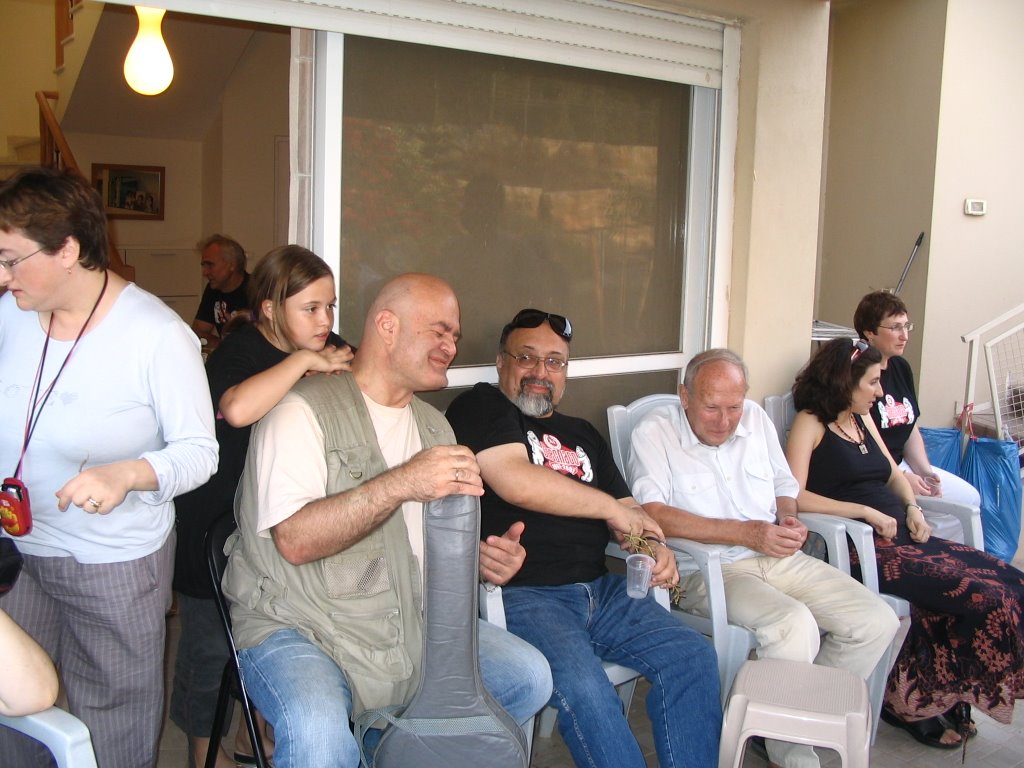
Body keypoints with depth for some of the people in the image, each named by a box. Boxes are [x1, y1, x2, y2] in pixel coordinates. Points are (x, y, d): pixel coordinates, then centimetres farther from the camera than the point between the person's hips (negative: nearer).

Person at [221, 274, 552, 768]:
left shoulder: (434, 425, 15)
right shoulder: (304, 410, -10)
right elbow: (295, 539, -22)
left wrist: (481, 558, -3)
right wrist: (400, 484, -31)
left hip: (412, 628, 7)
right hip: (298, 630, -7)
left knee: (529, 676, -6)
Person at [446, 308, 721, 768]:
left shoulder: (582, 434, 24)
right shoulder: (481, 407, 2)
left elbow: (627, 513, 24)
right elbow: (516, 482, -15)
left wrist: (654, 547, -1)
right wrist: (611, 507, -4)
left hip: (599, 590, 7)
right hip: (521, 594, -7)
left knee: (693, 656, -10)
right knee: (584, 687, -30)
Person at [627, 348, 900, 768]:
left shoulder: (755, 418, 13)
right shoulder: (653, 432, -6)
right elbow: (653, 513, -19)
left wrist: (788, 519, -2)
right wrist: (747, 533, -20)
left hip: (779, 559, 7)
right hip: (707, 570, -6)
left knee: (877, 622, -9)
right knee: (794, 624, -32)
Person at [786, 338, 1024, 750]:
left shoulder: (862, 419, 22)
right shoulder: (811, 423, -3)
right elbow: (794, 496, -15)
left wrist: (912, 507, 9)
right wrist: (867, 512, -17)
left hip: (900, 535, 9)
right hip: (860, 546, -9)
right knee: (985, 597, -21)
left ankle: (921, 697, -1)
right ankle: (911, 701, -3)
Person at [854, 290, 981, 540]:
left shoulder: (901, 368, 10)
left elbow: (912, 430, 14)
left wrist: (925, 472, -1)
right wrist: (900, 478, -17)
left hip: (901, 463, 9)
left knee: (968, 498, 5)